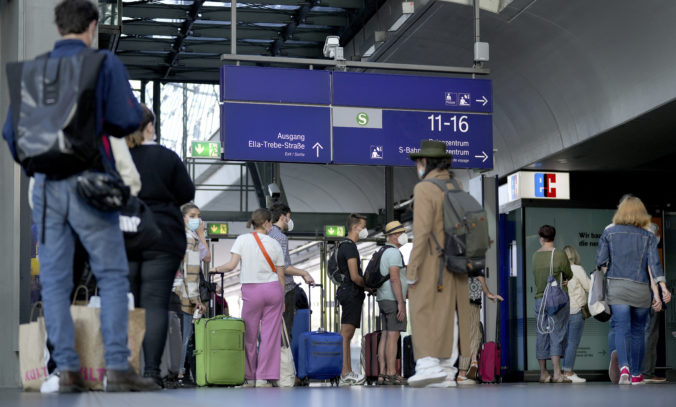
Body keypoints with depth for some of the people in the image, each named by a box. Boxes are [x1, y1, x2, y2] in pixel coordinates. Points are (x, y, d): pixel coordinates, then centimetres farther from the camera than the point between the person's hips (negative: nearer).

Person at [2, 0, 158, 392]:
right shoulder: (106, 64, -1)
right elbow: (128, 119, -7)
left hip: (46, 184, 4)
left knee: (55, 279, 6)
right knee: (112, 274, 2)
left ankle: (67, 369, 4)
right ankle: (117, 366, -4)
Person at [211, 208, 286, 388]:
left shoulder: (243, 240, -2)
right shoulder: (274, 244, 4)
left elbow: (231, 265, -10)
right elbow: (281, 275, 6)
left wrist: (217, 269, 10)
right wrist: (282, 300, 15)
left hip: (251, 291, -1)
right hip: (273, 288, 1)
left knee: (250, 336, 8)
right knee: (270, 335, 3)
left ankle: (250, 378, 14)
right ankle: (264, 378, 2)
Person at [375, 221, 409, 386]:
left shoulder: (383, 253, 19)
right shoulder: (394, 253, -12)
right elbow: (394, 278, -20)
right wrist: (401, 303, -22)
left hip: (383, 299, 9)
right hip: (394, 299, -9)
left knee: (385, 336, 6)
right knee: (393, 336, -10)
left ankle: (382, 374, 2)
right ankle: (391, 374, -14)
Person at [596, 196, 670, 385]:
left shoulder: (609, 233, 2)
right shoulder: (648, 237, 3)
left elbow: (600, 261, 0)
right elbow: (654, 263, -8)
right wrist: (662, 285, -13)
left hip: (617, 287, -1)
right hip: (641, 290, 1)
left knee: (622, 328, -6)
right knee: (638, 331, 12)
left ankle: (624, 366, -29)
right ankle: (636, 374, 19)